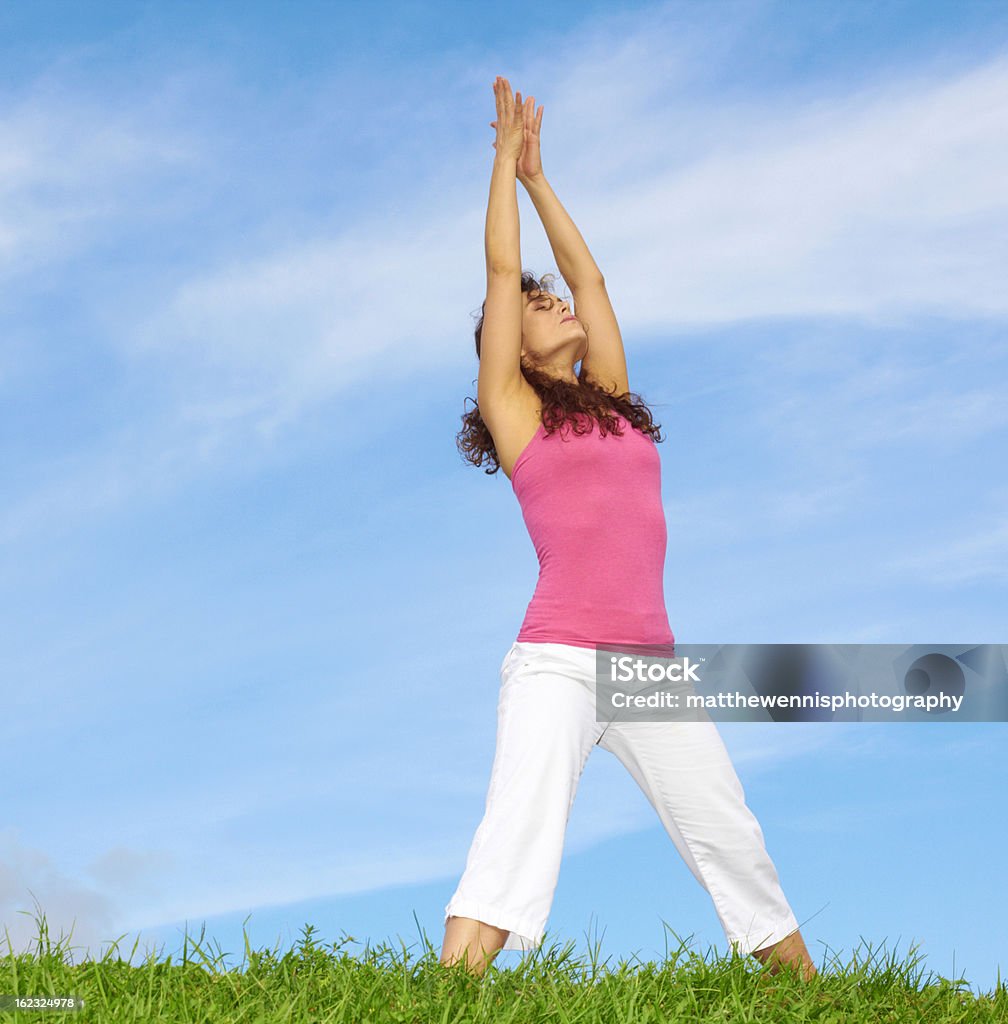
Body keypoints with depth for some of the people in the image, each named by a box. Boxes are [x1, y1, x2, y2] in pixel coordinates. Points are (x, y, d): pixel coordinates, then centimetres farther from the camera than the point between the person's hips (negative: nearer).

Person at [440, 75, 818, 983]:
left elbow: (589, 276, 26)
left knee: (735, 843, 8)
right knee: (518, 834, -20)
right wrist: (508, 157, 19)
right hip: (558, 662, -5)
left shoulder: (609, 399, 20)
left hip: (651, 667, 5)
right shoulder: (511, 405, 7)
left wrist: (539, 176, 34)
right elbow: (502, 271, 9)